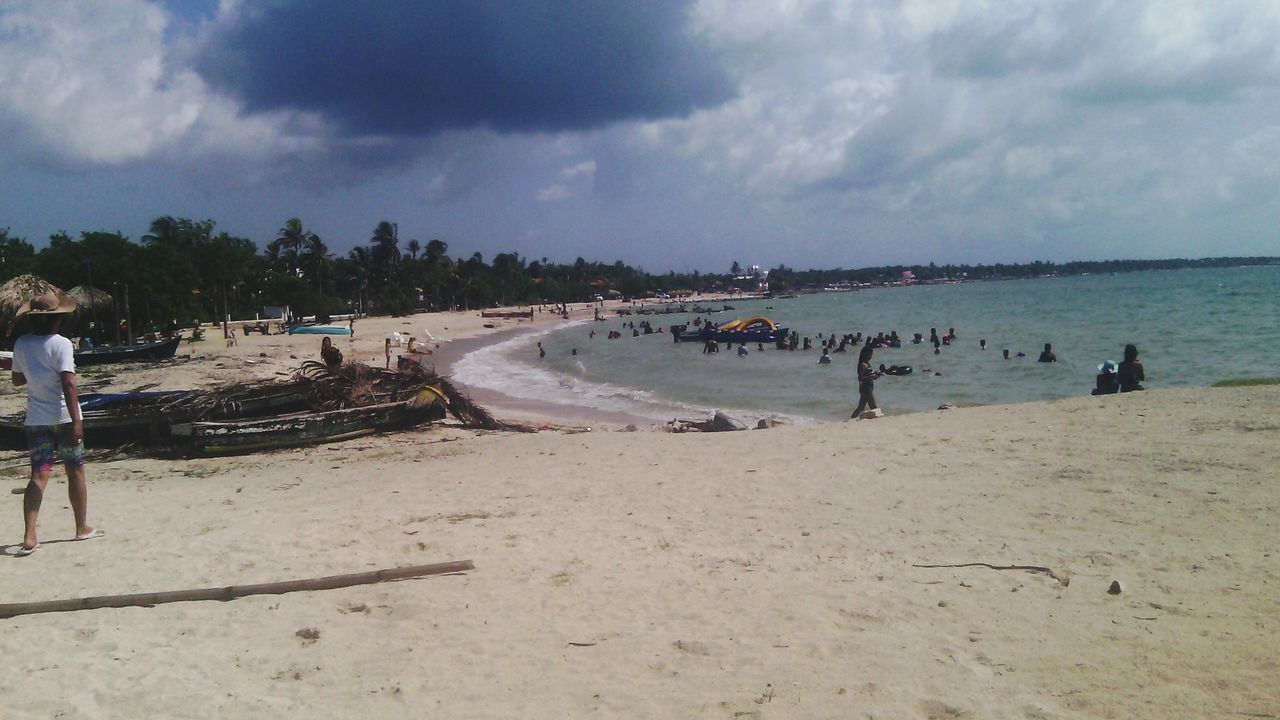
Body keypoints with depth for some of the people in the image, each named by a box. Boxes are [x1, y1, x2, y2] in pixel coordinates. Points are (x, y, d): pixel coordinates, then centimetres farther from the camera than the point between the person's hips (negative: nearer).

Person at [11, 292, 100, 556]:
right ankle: (82, 528, 23)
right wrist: (76, 421, -20)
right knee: (75, 470, 11)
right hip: (62, 417, -4)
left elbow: (17, 379, 16)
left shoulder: (21, 344, 4)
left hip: (35, 419, 4)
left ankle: (29, 536, -11)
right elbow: (68, 383, -19)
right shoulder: (61, 343, -12)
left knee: (39, 475, 3)